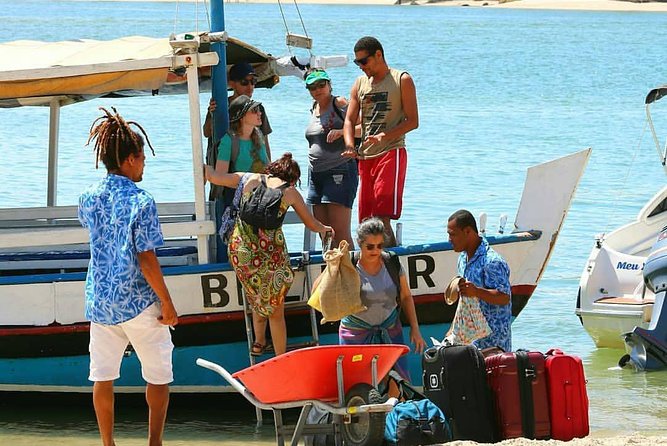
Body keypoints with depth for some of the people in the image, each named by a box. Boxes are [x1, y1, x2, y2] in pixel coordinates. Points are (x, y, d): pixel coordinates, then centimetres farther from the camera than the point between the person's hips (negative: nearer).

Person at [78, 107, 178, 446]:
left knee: (103, 377, 11)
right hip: (138, 303, -5)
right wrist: (167, 304, -11)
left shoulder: (88, 198, 0)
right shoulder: (140, 201, -17)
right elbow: (146, 259, -18)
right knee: (158, 377, 10)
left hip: (99, 301, 5)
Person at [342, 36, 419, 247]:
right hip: (365, 156, 6)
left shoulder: (402, 80, 0)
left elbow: (413, 121, -5)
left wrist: (385, 136, -19)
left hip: (391, 153, -6)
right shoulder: (360, 83, 17)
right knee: (365, 220, 5)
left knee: (381, 216, -18)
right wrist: (350, 146, -9)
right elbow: (350, 120, 12)